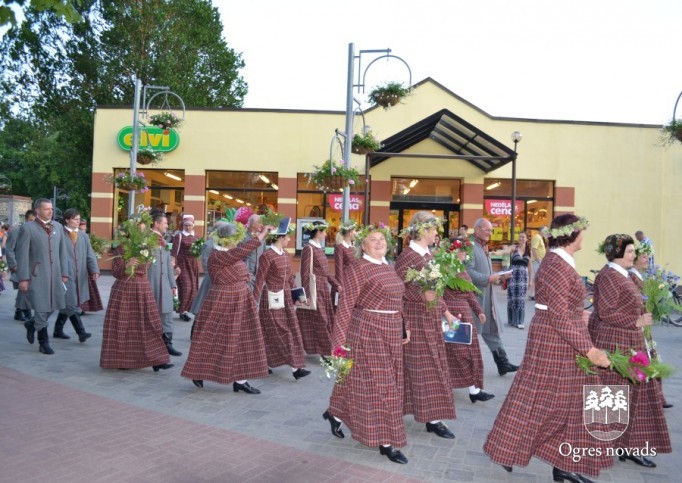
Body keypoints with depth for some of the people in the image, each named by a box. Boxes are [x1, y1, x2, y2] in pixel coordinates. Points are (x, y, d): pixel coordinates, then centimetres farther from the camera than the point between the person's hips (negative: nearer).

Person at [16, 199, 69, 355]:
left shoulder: (58, 227, 10)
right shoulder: (27, 228, -5)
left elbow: (62, 251, 13)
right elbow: (22, 255, -7)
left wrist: (64, 273, 9)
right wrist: (23, 278, -11)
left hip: (54, 274, 5)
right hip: (37, 274, -5)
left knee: (52, 306, 11)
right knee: (41, 308, -3)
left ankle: (32, 324, 38)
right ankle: (44, 342, 10)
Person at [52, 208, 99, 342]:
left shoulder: (83, 236, 13)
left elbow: (90, 255, 9)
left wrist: (94, 270, -5)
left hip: (79, 275, 6)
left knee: (67, 304, 14)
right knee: (71, 304, -10)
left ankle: (58, 330, 26)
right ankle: (81, 333, -12)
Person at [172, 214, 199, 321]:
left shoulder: (196, 237, 11)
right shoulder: (179, 236, -5)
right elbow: (174, 252, -10)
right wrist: (175, 266, -16)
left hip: (193, 265, 6)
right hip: (182, 264, -6)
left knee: (193, 288, 5)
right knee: (185, 288, -11)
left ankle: (184, 310, 17)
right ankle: (182, 311, 0)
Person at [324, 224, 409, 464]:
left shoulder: (388, 267, 13)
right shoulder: (358, 268, -12)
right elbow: (346, 306, -15)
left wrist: (404, 328, 15)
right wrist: (339, 340, -17)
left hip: (390, 333, 9)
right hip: (368, 332, -9)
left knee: (374, 380, 17)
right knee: (376, 383, -1)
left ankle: (334, 413, 36)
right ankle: (385, 441, 9)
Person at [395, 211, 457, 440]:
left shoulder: (428, 255, 11)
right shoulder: (407, 255, -14)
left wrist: (445, 311, 16)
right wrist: (421, 295, -28)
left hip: (432, 319, 9)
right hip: (416, 319, -9)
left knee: (433, 366, 11)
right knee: (422, 367, -1)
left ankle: (433, 417, 19)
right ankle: (433, 418, 8)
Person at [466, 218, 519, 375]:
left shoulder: (483, 248, 17)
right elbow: (468, 272, -23)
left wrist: (499, 277, 7)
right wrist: (488, 278, -22)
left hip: (486, 297, 10)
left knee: (492, 331, 12)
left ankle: (503, 363, 18)